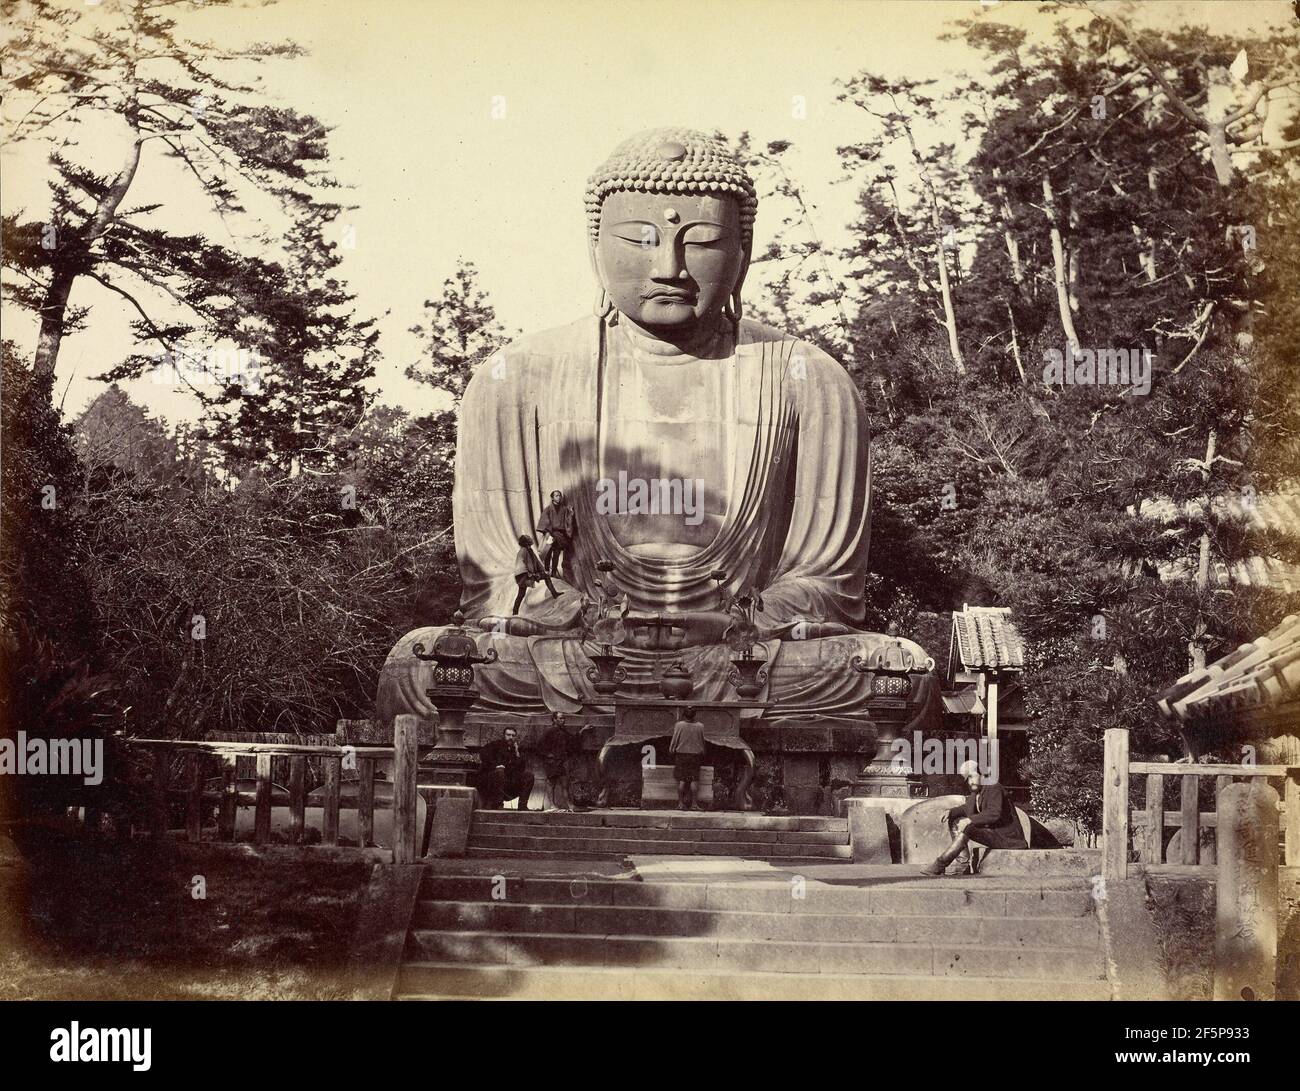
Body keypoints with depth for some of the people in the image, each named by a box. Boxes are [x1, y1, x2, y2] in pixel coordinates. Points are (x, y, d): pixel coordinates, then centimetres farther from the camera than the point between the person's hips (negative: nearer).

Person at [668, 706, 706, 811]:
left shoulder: (679, 725, -8)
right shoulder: (700, 726, -4)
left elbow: (674, 740, -4)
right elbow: (702, 742, 6)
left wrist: (671, 751, 9)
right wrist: (702, 753, 19)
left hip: (681, 754, -1)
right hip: (695, 754, 1)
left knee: (682, 780, 3)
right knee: (693, 780, 4)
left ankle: (681, 803, 2)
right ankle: (693, 803, 2)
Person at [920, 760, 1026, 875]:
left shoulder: (995, 789, -17)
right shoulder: (976, 792, 8)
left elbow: (994, 814, -30)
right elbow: (968, 810, 20)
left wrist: (970, 820, -31)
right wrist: (950, 811, 2)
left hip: (1007, 838, -10)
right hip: (993, 831, 10)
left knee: (967, 829, -28)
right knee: (955, 821, 6)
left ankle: (939, 865, -24)